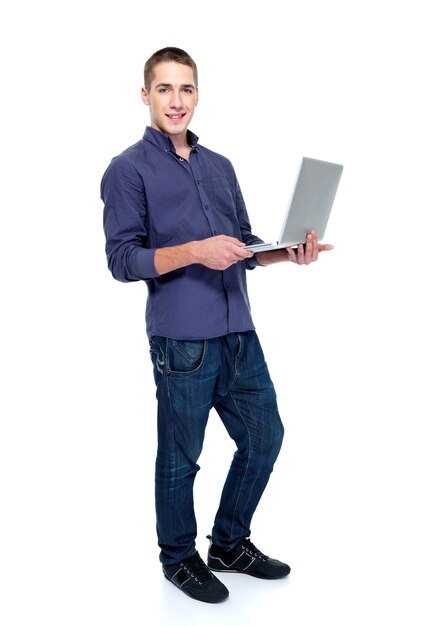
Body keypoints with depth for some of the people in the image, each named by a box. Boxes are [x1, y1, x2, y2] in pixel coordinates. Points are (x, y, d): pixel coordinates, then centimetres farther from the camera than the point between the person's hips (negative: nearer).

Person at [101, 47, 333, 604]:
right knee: (180, 457, 6)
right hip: (181, 341, -6)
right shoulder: (128, 170, -3)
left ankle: (230, 543, 34)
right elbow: (122, 259, -10)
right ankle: (179, 557, 30)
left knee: (264, 436, 13)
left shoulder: (220, 167, 17)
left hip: (237, 333, 7)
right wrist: (194, 251, -22)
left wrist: (288, 253, 0)